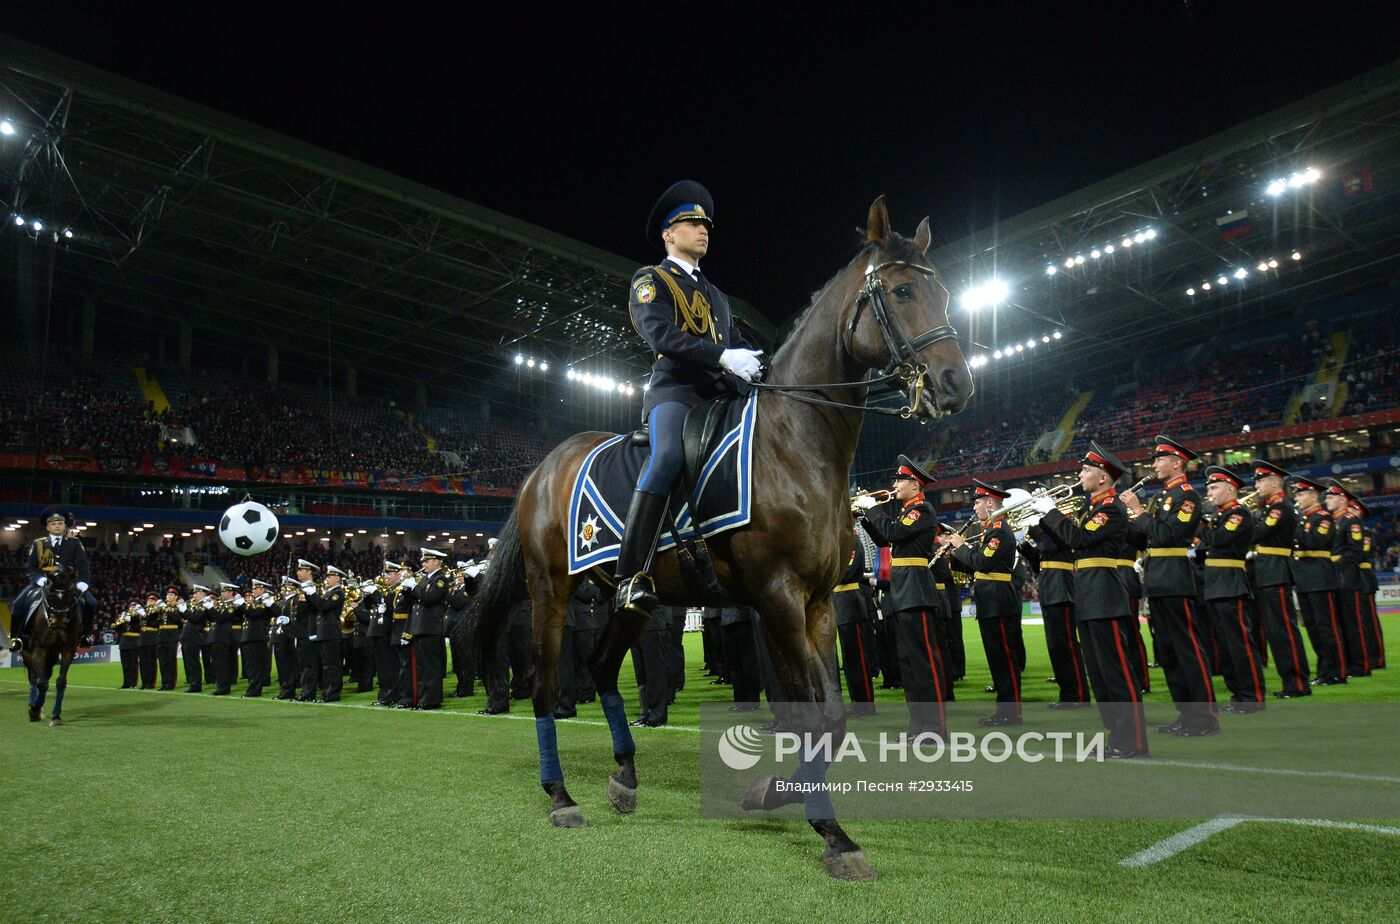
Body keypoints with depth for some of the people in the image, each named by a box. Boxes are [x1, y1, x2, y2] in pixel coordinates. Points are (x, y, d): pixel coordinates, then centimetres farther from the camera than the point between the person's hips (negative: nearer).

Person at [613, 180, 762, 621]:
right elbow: (662, 335, -8)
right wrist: (724, 357, -19)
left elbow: (736, 346, 26)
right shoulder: (650, 279, 9)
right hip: (674, 391, -7)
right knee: (668, 455, -35)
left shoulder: (717, 297, 32)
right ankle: (632, 577, -38)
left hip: (722, 396, 7)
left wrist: (757, 367, 3)